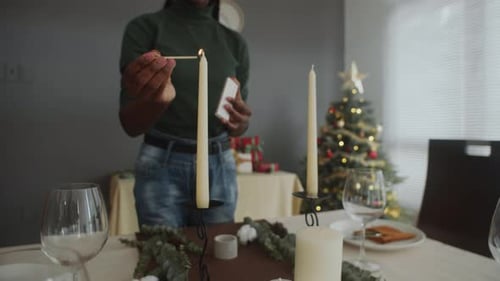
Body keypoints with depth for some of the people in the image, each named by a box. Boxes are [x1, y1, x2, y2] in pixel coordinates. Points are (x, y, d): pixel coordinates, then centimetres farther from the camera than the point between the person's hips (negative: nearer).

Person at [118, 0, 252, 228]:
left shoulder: (235, 42, 6)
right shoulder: (145, 27, -4)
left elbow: (236, 129, 12)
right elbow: (130, 125, -7)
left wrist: (240, 121, -11)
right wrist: (153, 99, -28)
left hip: (220, 167, 3)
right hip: (162, 166, -3)